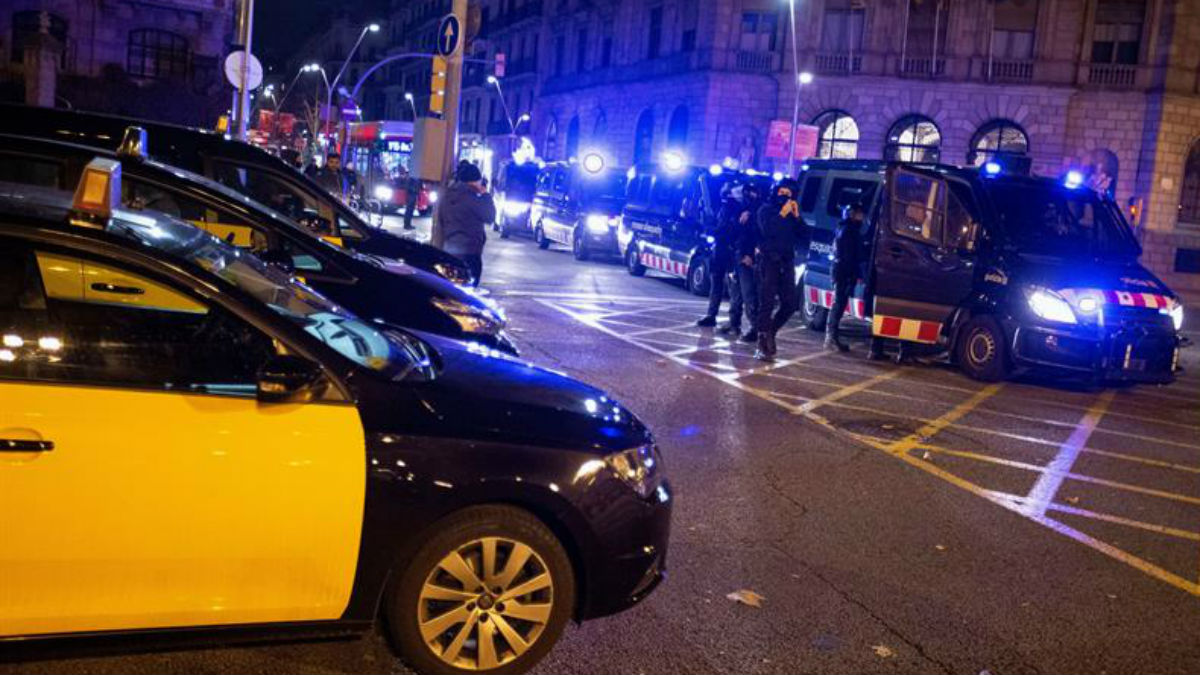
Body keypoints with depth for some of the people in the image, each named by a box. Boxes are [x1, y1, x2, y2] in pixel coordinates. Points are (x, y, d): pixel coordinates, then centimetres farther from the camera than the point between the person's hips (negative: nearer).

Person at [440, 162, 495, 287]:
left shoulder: (448, 195, 8)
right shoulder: (472, 197, -15)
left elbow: (441, 219, 15)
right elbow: (489, 216, -7)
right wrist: (486, 195, 2)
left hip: (449, 248, 8)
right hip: (469, 251, -8)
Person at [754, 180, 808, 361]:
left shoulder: (792, 214, 16)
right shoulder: (766, 209, 3)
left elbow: (805, 238, 6)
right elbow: (767, 230, -17)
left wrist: (797, 217, -3)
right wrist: (782, 214, -14)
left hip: (786, 263, 5)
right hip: (768, 261, -5)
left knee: (790, 304, 2)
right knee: (767, 303, -12)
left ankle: (769, 332, 22)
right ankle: (763, 345, -12)